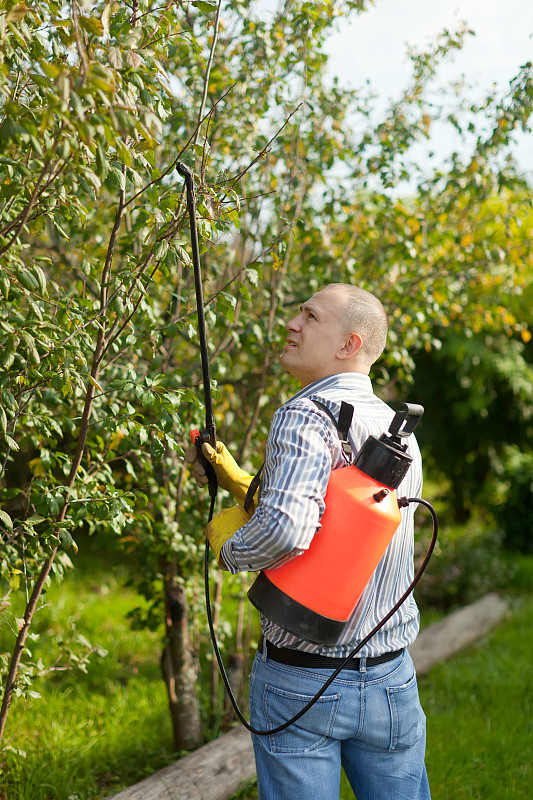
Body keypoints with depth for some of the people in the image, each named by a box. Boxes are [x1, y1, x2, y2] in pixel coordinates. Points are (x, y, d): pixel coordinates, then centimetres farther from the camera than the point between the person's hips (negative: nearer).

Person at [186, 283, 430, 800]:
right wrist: (235, 480, 18)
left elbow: (285, 530, -32)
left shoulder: (305, 415, -17)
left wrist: (229, 545, -11)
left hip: (301, 682, -6)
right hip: (391, 680, 6)